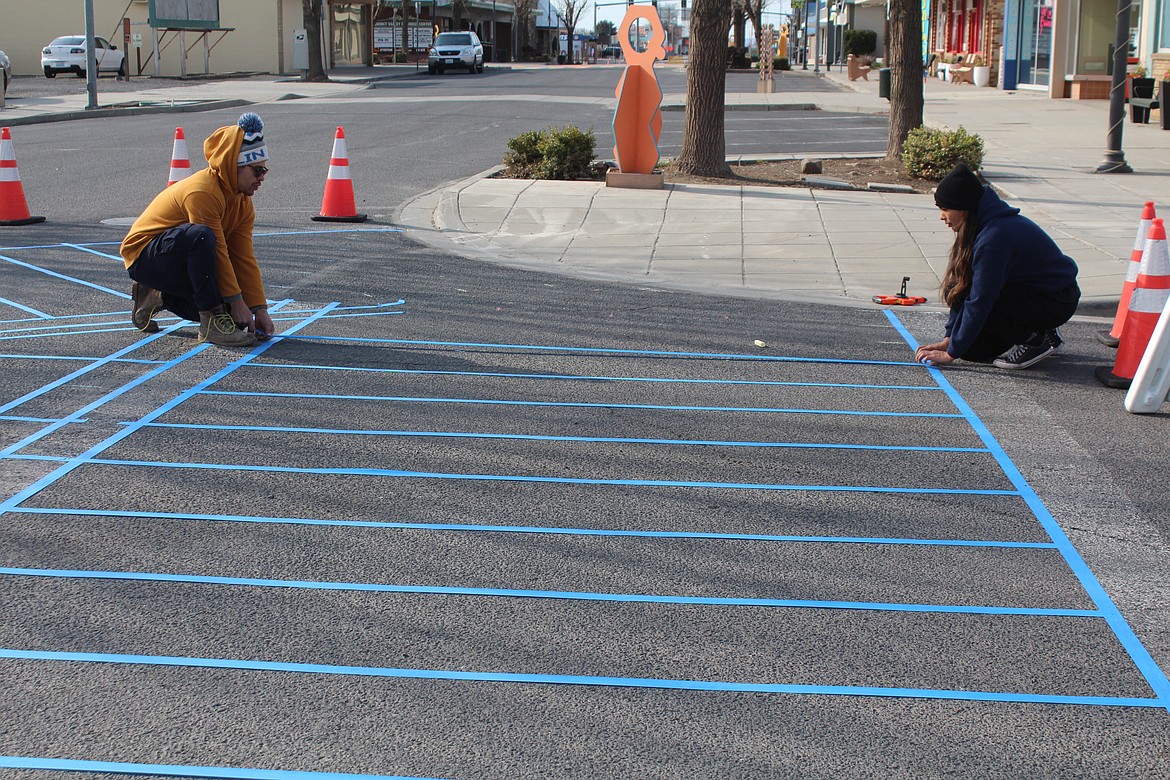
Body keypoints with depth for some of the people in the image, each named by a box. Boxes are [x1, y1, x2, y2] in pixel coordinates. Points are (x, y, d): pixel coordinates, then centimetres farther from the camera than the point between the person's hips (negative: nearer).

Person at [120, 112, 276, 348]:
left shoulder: (243, 201, 1)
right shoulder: (202, 192, -26)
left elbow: (245, 258, -1)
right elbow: (217, 252, -26)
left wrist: (260, 309, -7)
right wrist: (236, 302, -24)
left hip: (180, 261, 9)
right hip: (142, 255, -9)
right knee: (200, 236, -38)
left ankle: (158, 296, 13)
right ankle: (212, 321, -29)